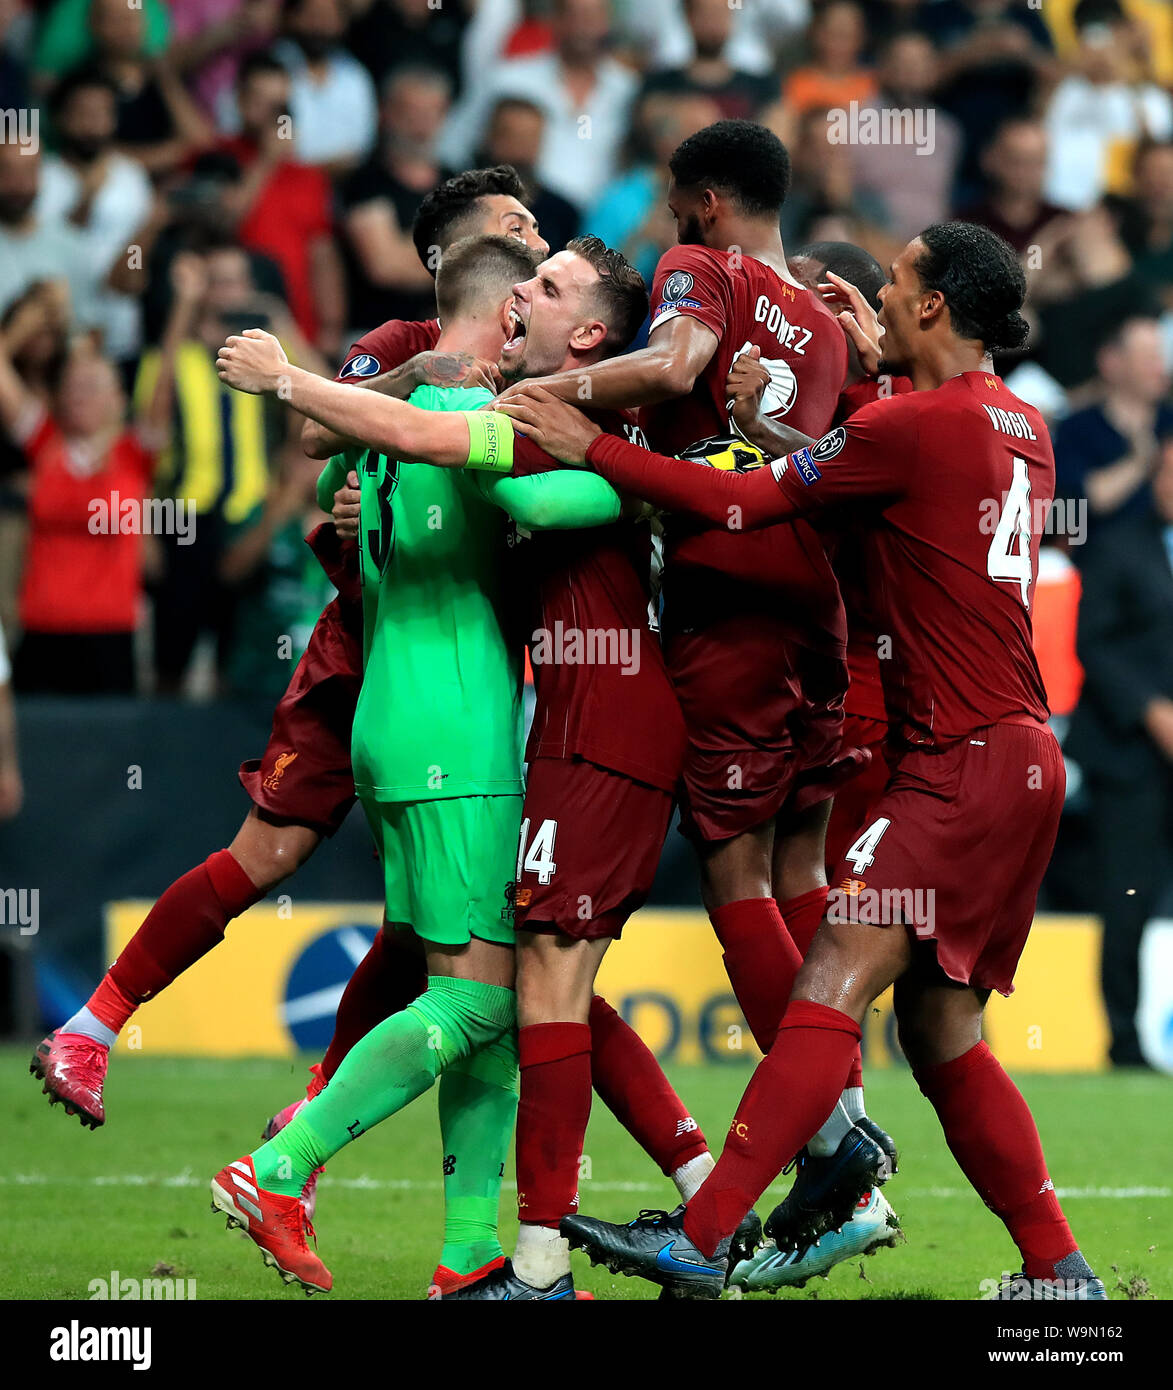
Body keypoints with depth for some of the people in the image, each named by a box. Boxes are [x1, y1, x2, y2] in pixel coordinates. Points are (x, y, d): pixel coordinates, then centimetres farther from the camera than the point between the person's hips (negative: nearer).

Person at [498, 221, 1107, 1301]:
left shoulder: (912, 427, -11)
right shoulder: (1020, 425, 15)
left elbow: (744, 499, -11)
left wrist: (589, 447, -7)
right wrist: (881, 363, 37)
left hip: (963, 760, -9)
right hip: (1022, 761, 9)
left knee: (834, 981, -17)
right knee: (942, 1031, 12)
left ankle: (704, 1237, -25)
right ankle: (1059, 1272, 12)